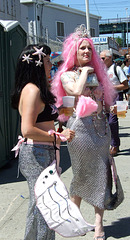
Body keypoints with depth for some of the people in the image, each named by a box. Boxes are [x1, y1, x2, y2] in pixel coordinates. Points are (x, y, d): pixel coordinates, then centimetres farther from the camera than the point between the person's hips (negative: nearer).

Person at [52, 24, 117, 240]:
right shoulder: (67, 75, 0)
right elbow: (77, 91, -22)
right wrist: (84, 72, -9)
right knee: (82, 174, 4)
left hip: (101, 126, 5)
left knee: (101, 174, 3)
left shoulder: (96, 73, 16)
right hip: (80, 128, -5)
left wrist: (110, 109, 8)